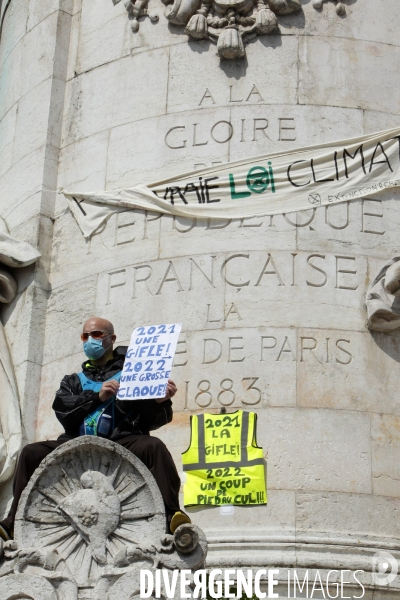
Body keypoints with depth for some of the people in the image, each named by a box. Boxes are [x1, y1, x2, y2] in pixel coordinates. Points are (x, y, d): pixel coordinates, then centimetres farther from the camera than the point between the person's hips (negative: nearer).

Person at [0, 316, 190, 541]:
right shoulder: (74, 381, 28)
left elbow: (153, 420, 4)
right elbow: (63, 409, 6)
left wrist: (161, 402, -19)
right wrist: (97, 397, -7)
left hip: (122, 443, -3)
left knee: (154, 446, -33)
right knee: (31, 453, -15)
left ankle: (171, 516, -43)